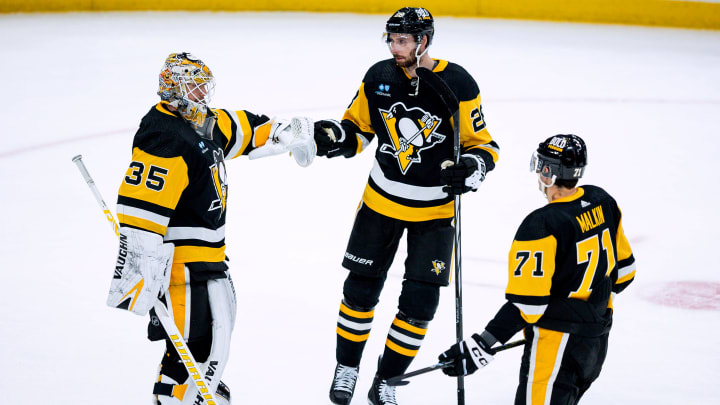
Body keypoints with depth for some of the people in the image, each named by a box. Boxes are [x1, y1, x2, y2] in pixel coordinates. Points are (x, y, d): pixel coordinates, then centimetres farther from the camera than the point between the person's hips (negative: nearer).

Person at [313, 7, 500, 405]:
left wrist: (473, 167, -29)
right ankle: (346, 368, 27)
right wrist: (334, 138, -15)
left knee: (419, 304, -2)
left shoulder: (457, 84, -15)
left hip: (435, 210, -2)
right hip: (381, 201, 2)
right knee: (360, 289, 7)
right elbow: (357, 129, 6)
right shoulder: (379, 77, -6)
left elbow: (482, 144, -8)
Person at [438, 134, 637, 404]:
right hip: (598, 339, 9)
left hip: (556, 343, -9)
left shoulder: (541, 225, -20)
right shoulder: (602, 201, 3)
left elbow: (526, 303, -22)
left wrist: (482, 346, -19)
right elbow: (623, 270, 13)